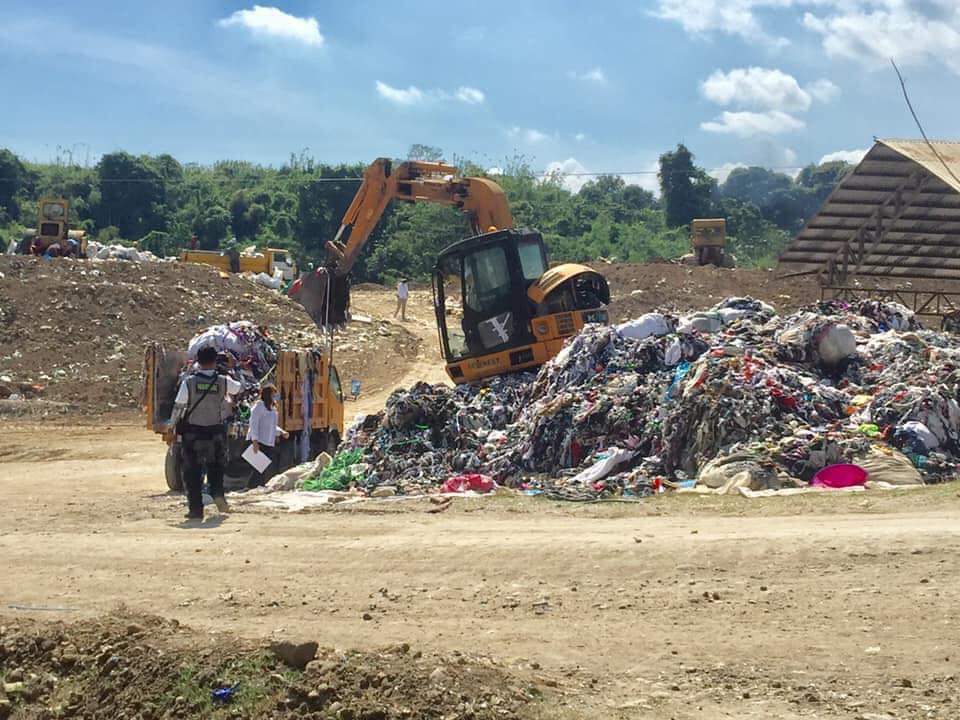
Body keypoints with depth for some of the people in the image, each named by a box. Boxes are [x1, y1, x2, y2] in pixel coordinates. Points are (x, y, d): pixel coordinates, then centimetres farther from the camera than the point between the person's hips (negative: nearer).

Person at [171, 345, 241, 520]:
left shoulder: (189, 382, -9)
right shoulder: (223, 381, -4)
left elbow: (178, 407, -8)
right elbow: (239, 388, 17)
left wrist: (173, 427, 4)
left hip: (192, 432, -1)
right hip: (216, 432, 2)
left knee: (192, 472, 6)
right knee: (215, 466, 19)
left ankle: (196, 508, 5)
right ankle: (218, 492, -7)